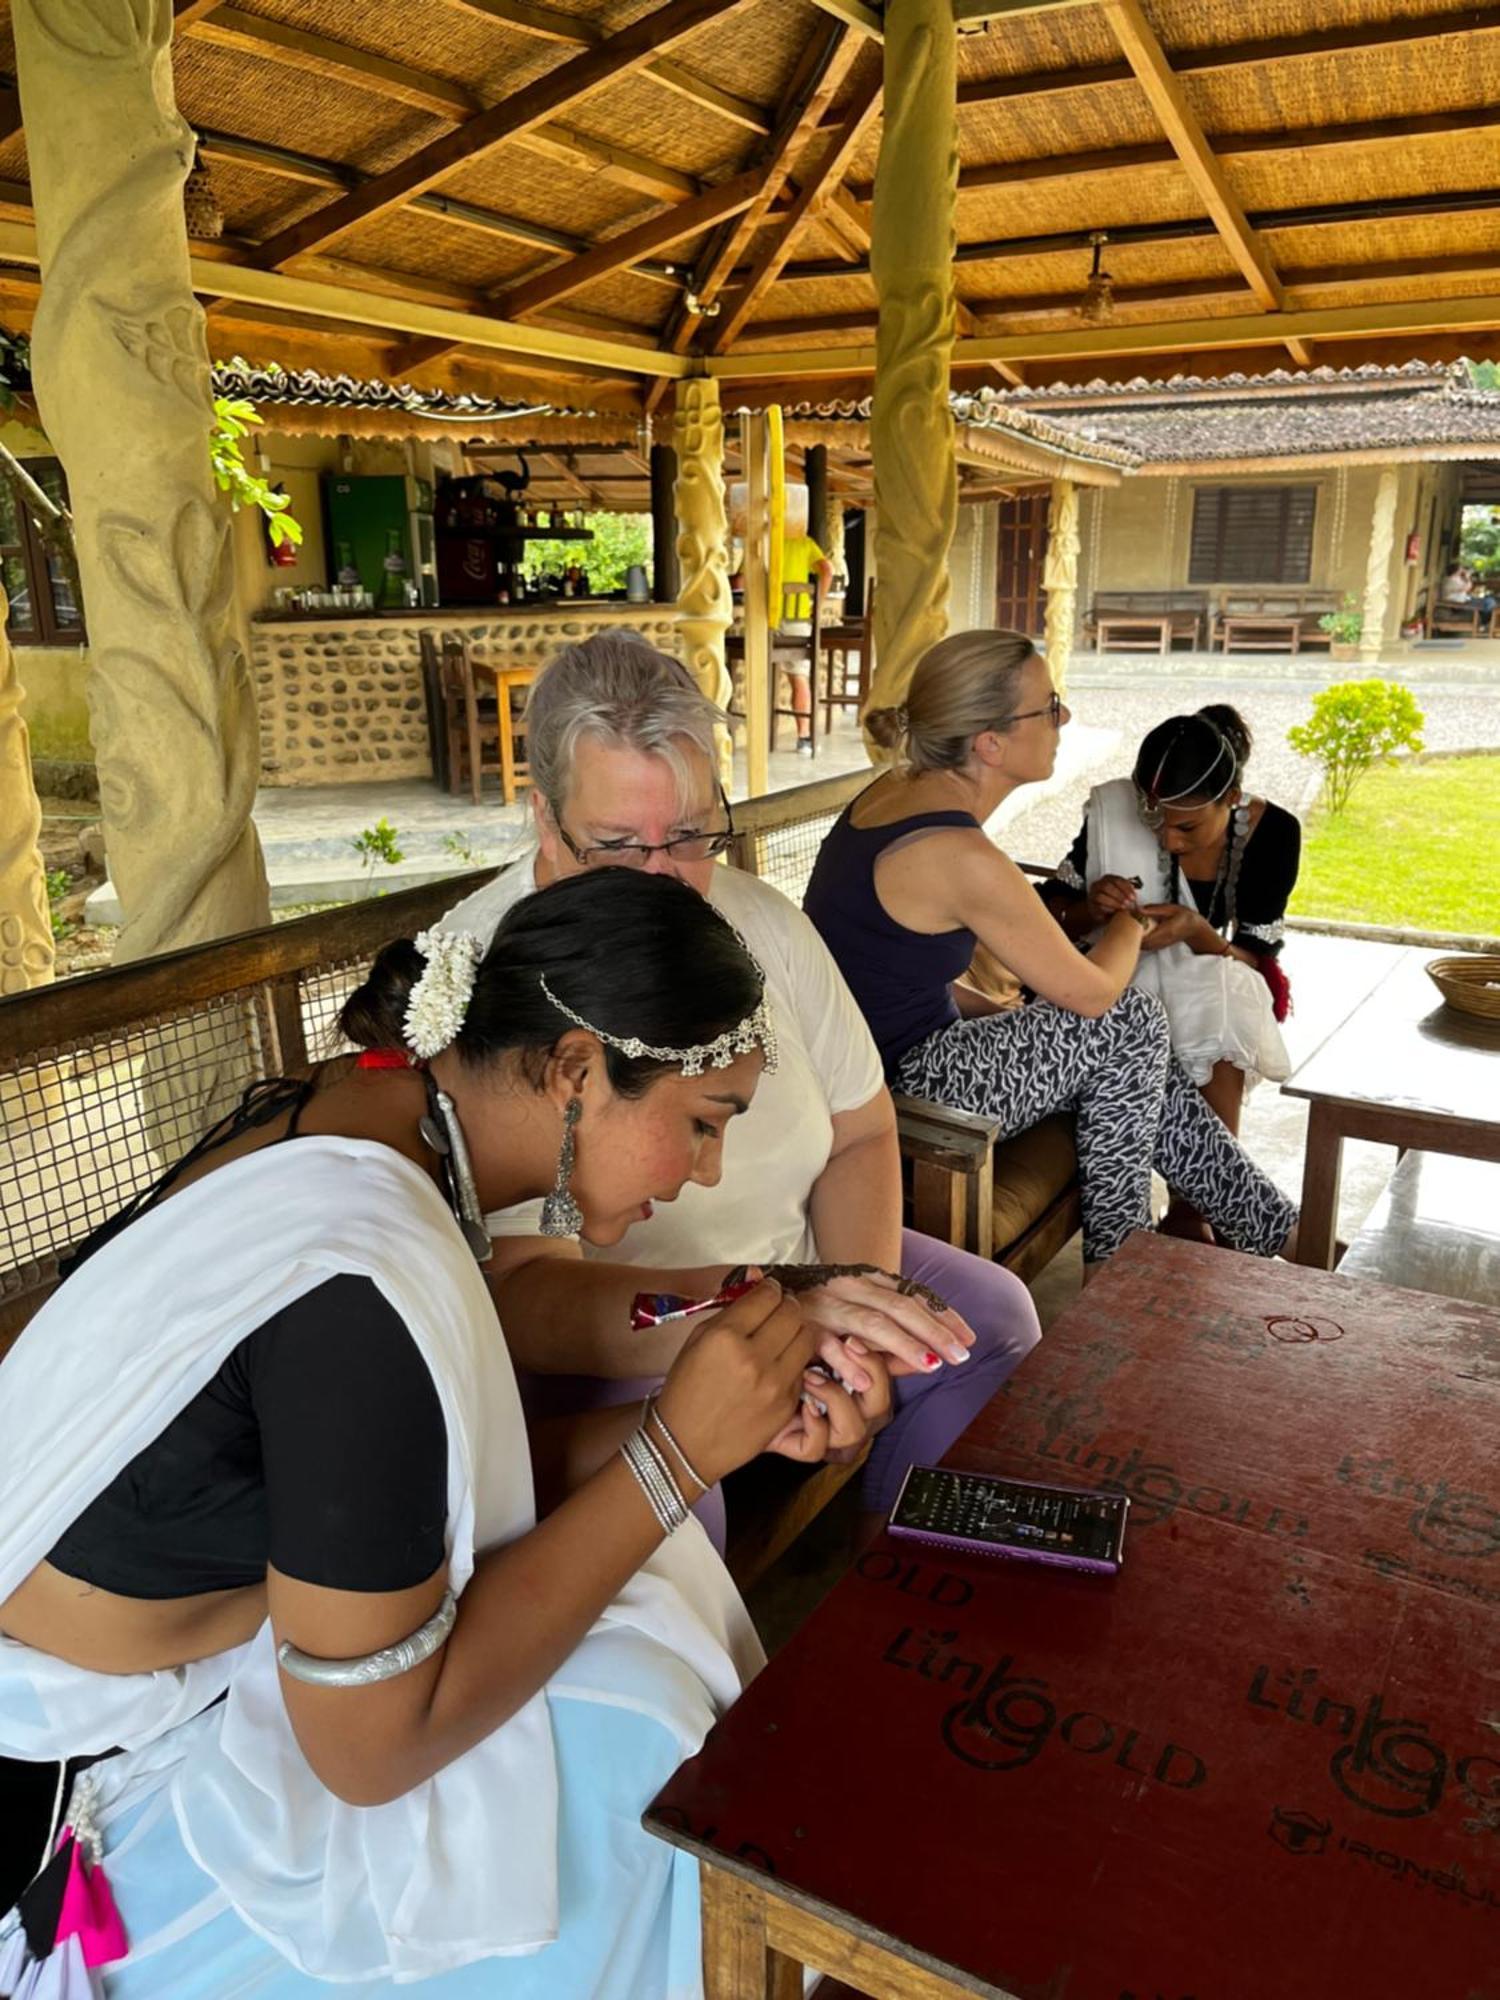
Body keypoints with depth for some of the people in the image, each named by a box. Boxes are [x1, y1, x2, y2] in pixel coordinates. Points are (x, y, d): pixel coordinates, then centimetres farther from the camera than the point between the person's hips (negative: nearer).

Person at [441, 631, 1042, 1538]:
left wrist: (860, 1311, -12)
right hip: (600, 1348, -6)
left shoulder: (763, 920, -3)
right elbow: (515, 1291, -31)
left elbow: (861, 1134, 6)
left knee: (993, 1316, 3)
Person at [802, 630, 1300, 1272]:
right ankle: (1118, 1262, 17)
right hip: (893, 1090, -9)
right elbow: (1090, 991, -13)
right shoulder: (963, 857, -26)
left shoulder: (898, 789, 2)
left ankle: (1271, 1229, 24)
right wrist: (1131, 927, 7)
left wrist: (1002, 1011, 6)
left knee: (1132, 1044, 10)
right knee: (1128, 1023, -1)